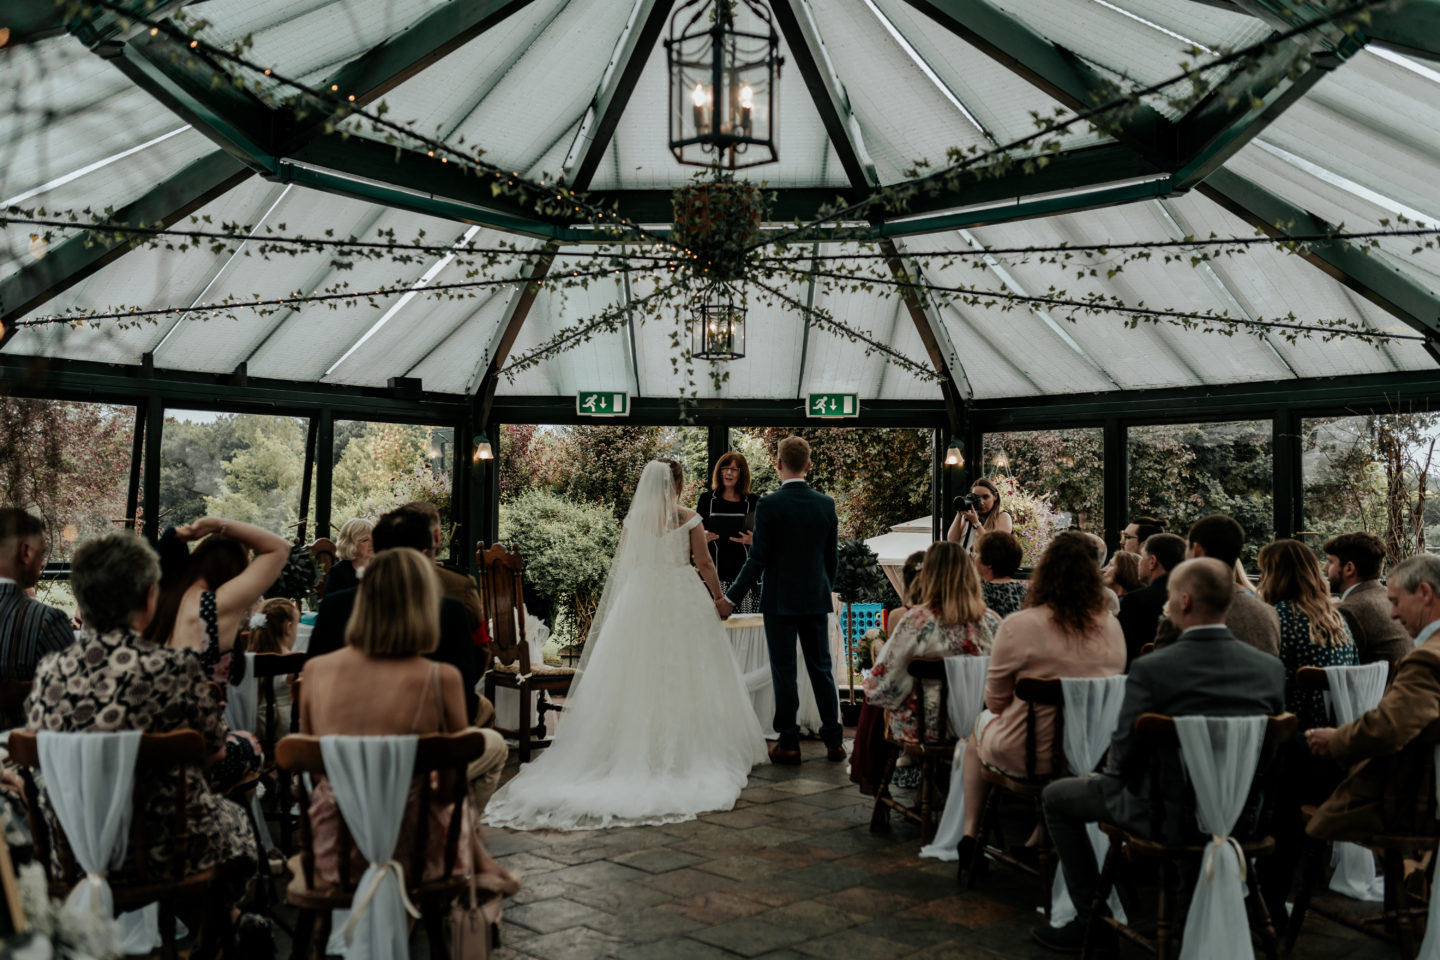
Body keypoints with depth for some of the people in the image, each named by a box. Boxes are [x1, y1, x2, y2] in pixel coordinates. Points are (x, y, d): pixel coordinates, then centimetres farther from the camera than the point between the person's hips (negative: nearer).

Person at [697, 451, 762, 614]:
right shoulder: (707, 500, 9)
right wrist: (703, 539, -8)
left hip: (745, 574, 0)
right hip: (717, 575, 0)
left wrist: (754, 541, -8)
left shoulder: (753, 502, 8)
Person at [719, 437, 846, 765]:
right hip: (816, 599, 4)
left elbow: (758, 560, -13)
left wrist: (731, 599, -6)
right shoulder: (826, 504, 2)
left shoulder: (768, 505, -13)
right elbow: (832, 557, 9)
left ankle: (789, 743, 7)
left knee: (784, 672, 3)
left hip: (780, 600, -4)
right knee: (821, 669, 11)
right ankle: (834, 741, 15)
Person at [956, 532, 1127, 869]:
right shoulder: (1112, 627, -5)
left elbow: (995, 701, -8)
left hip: (1025, 755, -4)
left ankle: (970, 832, 33)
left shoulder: (1018, 626, -20)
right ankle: (1042, 837, 40)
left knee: (981, 722, 28)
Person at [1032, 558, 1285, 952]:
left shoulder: (1150, 670, -22)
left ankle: (1092, 918, 20)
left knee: (1056, 797, 16)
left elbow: (1124, 757, -14)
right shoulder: (1271, 668, -8)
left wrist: (1113, 766, 9)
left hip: (1171, 816, -6)